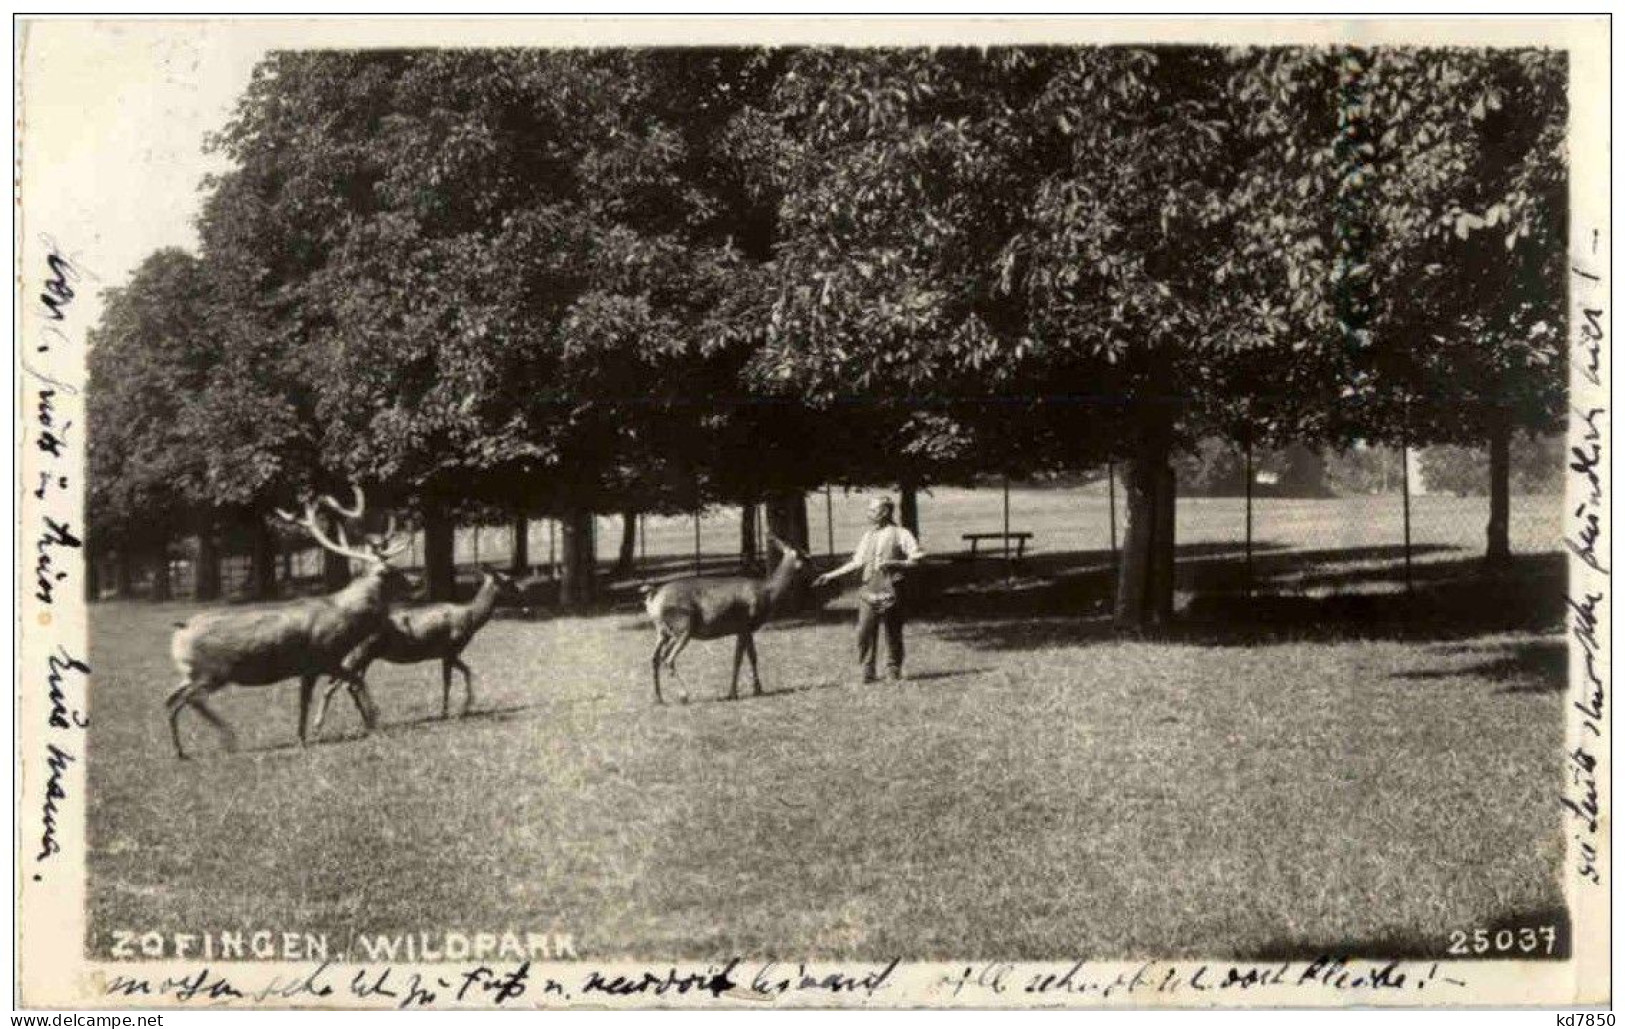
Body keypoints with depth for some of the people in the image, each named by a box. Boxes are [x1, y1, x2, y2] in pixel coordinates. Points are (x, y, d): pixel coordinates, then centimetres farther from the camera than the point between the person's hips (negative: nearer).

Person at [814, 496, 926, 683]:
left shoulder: (900, 534, 1)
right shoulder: (868, 536, 18)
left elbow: (917, 558, -7)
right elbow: (856, 563, 23)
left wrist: (893, 563, -19)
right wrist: (830, 575, 19)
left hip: (890, 592, -4)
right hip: (869, 591, 4)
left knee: (893, 633, 1)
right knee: (865, 632, -6)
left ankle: (894, 669, 15)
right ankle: (867, 671, 2)